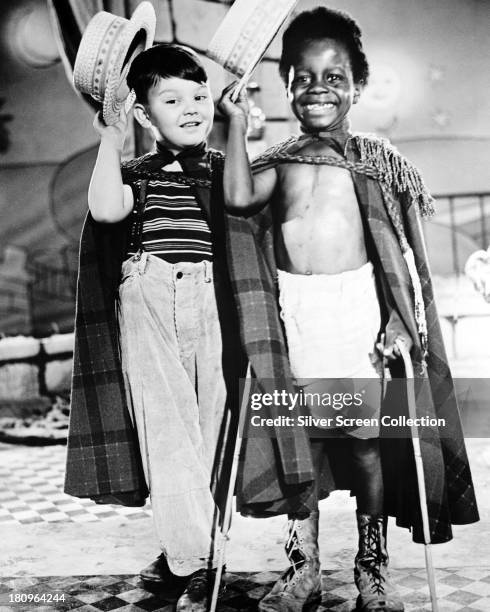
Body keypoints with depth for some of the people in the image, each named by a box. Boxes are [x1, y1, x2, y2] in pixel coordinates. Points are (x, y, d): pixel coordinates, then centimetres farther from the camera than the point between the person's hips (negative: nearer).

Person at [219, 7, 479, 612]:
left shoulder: (376, 159, 5)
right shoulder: (279, 160, 12)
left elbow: (407, 245, 2)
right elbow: (238, 197, -6)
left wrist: (401, 320, -6)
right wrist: (237, 124, -2)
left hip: (357, 304, -2)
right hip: (290, 307, 2)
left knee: (365, 437, 3)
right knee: (299, 435, 8)